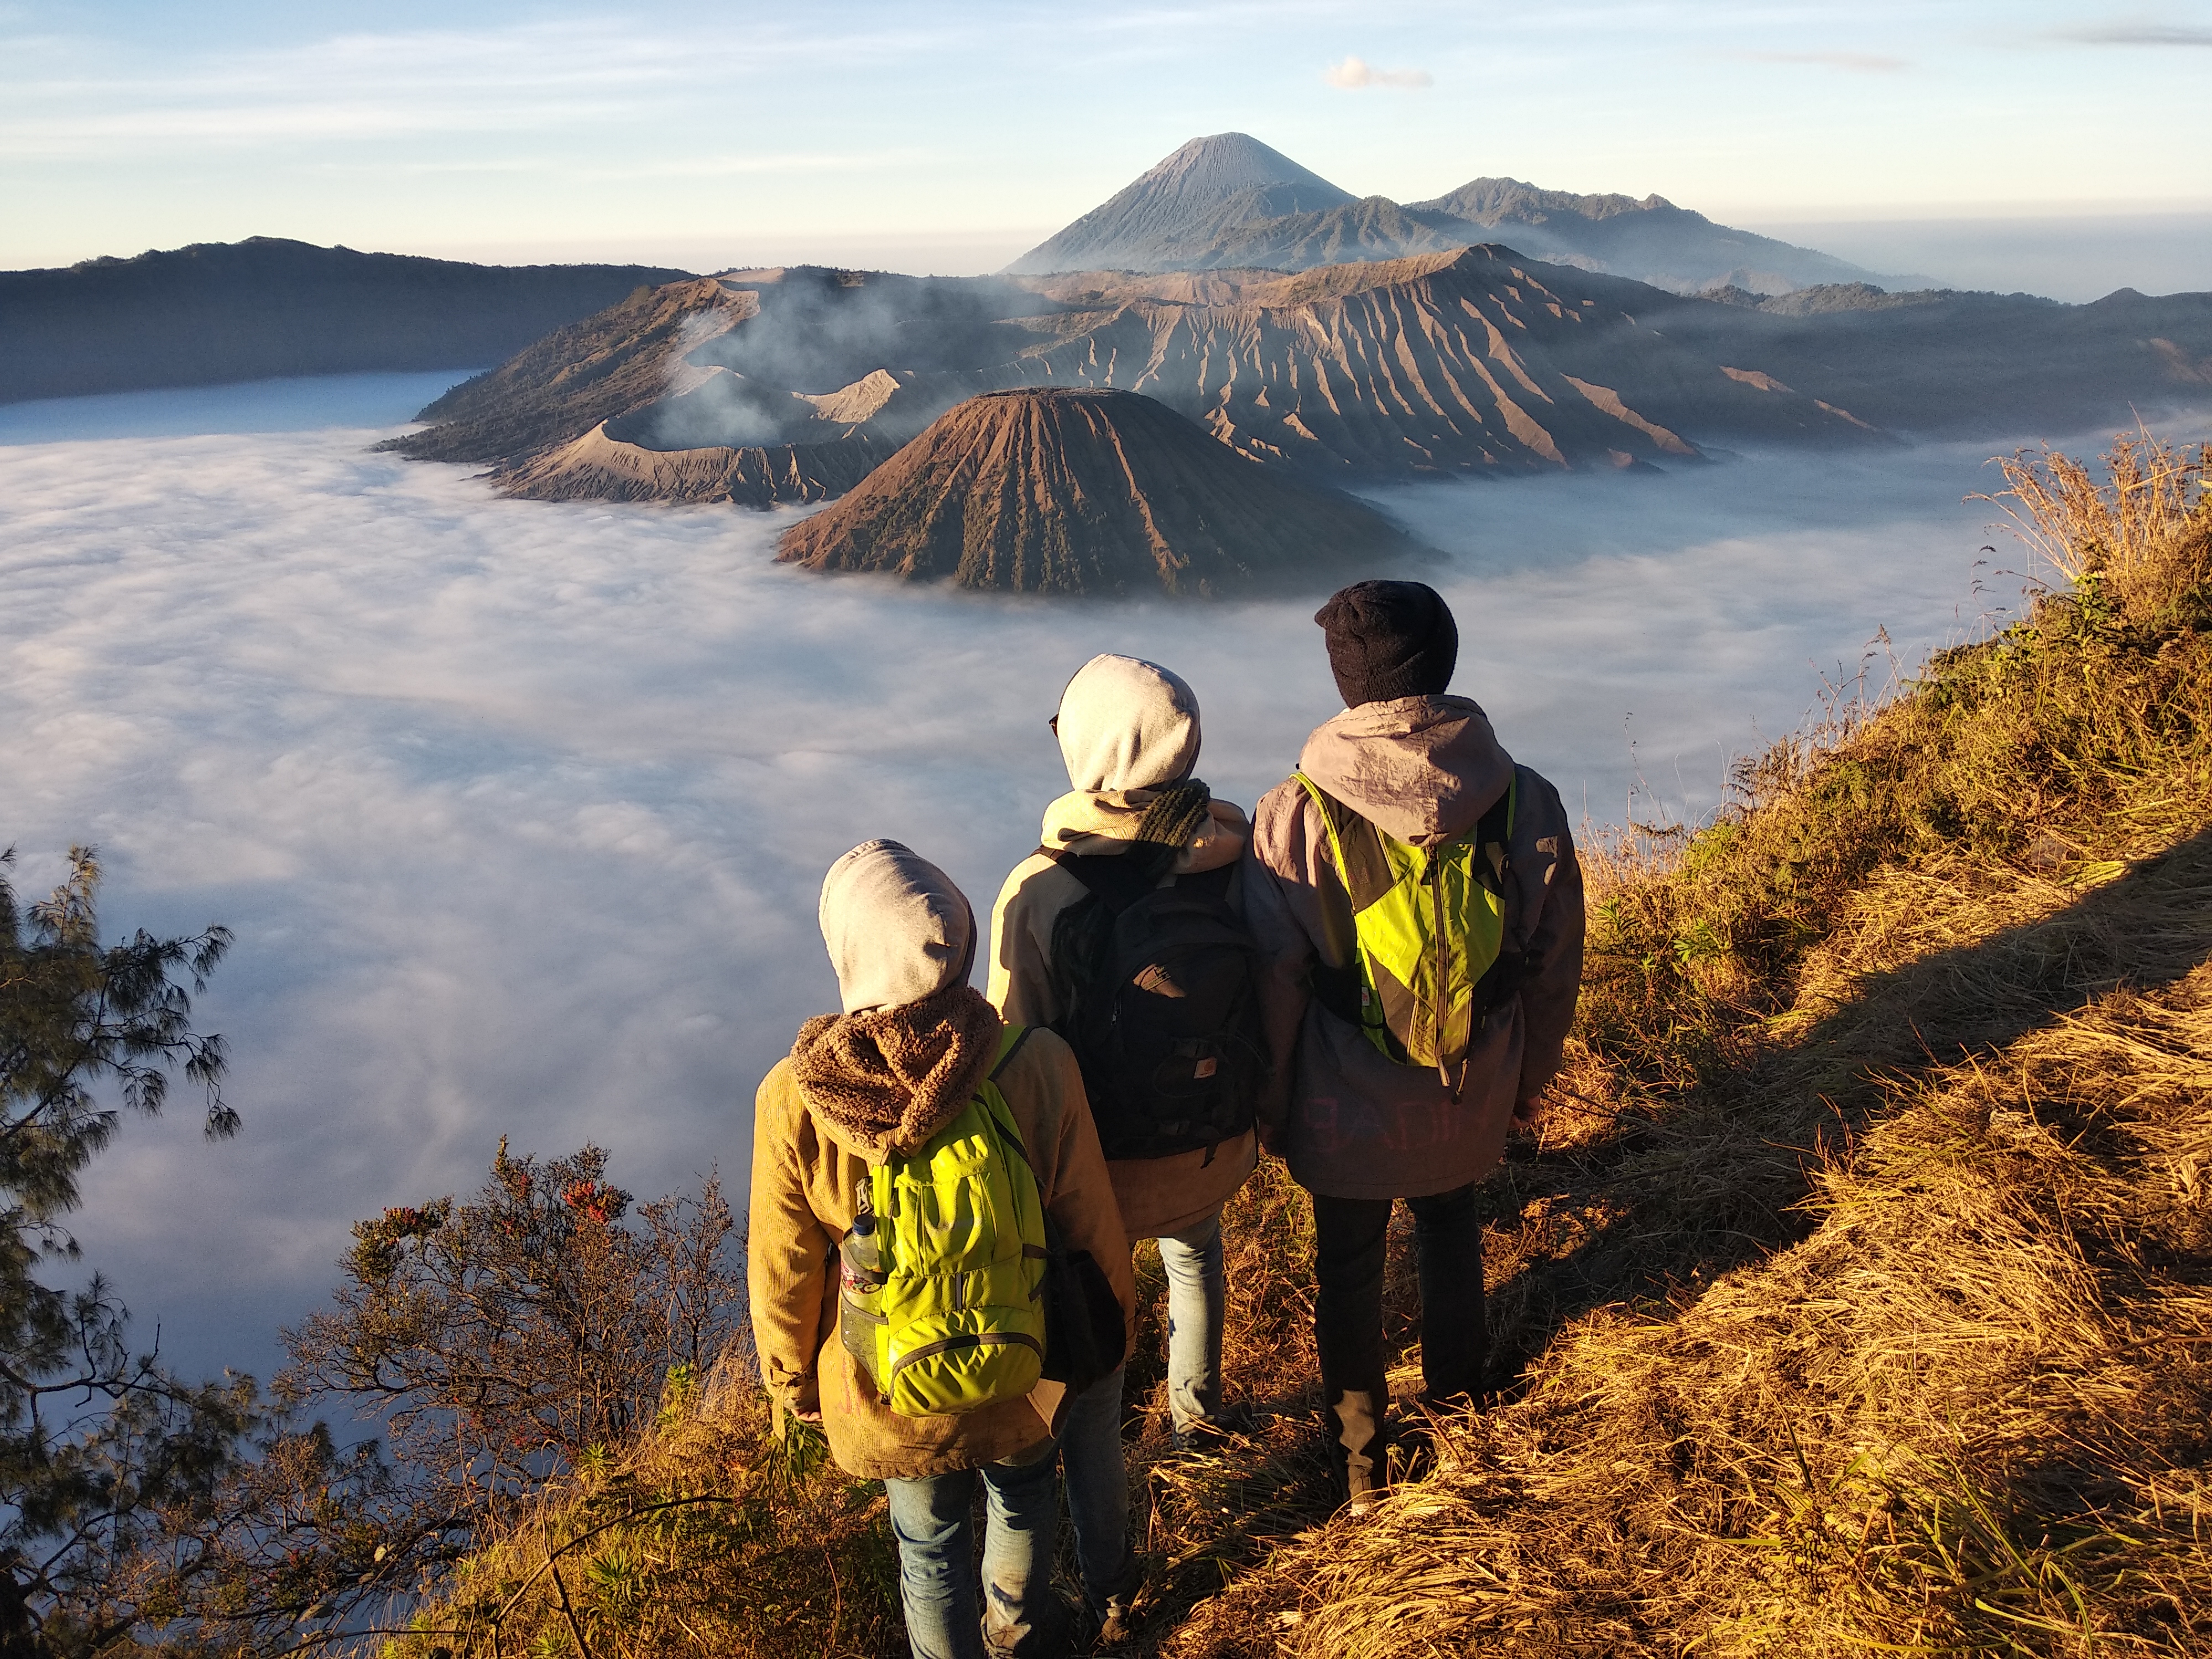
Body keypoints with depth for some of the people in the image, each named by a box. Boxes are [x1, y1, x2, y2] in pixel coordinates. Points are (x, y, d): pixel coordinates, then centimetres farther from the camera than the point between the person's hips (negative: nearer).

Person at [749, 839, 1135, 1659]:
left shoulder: (794, 1101, -29)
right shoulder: (1038, 1066, -29)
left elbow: (785, 1274, -13)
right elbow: (1092, 1230, -14)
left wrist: (789, 1380, 8)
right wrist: (1112, 1327, 7)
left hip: (890, 1390, -1)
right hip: (1026, 1374, 2)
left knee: (929, 1539, 26)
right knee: (1022, 1494, 32)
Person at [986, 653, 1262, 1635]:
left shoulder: (1040, 893, -27)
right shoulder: (1237, 860, -16)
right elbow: (1273, 1010, -2)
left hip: (1099, 1167, -4)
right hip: (1217, 1150, 4)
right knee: (1195, 1251, 38)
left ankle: (1106, 1582, 30)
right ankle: (1197, 1406, 61)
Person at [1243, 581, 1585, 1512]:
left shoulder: (1294, 819, -22)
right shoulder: (1525, 803, -14)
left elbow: (1273, 984, -13)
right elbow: (1554, 961, -2)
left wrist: (1270, 1105, 3)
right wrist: (1529, 1072, 15)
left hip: (1347, 1107, -2)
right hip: (1473, 1099, 3)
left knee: (1348, 1269, 20)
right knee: (1451, 1226, 30)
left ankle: (1360, 1463, 38)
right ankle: (1456, 1395, 52)